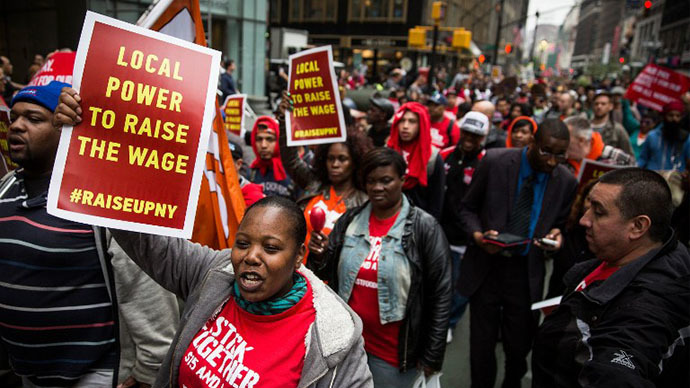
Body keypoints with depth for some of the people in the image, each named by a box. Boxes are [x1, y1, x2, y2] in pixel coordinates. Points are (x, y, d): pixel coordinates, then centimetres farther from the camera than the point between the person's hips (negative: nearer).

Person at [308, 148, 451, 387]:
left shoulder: (424, 228, -11)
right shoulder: (350, 221, 0)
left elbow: (440, 294, -9)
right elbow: (327, 273, 9)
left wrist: (432, 356, -6)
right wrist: (319, 257, -14)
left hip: (393, 352, -4)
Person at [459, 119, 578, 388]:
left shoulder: (566, 182, -4)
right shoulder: (494, 162, -11)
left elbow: (560, 224, 11)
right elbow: (467, 208, -1)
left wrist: (556, 234, -12)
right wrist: (477, 234, -19)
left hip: (527, 272, 2)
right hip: (485, 266, -1)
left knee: (519, 346, 14)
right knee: (482, 345, 11)